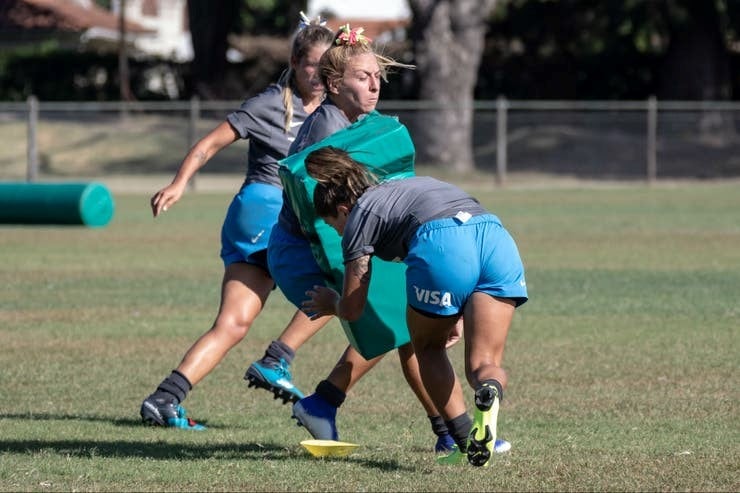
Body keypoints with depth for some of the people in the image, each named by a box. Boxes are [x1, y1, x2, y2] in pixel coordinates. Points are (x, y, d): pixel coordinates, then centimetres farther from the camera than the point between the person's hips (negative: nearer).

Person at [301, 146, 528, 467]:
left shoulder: (359, 216, 21)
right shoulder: (411, 186, 40)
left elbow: (351, 309, 24)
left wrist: (329, 304, 48)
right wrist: (457, 316, 59)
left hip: (440, 246, -5)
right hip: (497, 234, 5)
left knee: (428, 348, 21)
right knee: (484, 365, 6)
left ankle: (466, 443, 8)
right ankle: (489, 393, -30)